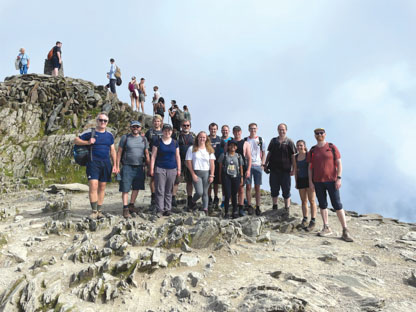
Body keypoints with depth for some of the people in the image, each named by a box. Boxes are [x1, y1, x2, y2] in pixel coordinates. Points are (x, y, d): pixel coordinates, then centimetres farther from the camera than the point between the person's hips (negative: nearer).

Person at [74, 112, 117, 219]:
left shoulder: (109, 135, 13)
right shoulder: (90, 132, 2)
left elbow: (113, 150, 15)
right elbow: (76, 140, 4)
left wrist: (115, 165, 9)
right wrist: (87, 142, -13)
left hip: (106, 163, 4)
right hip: (93, 162, -4)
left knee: (102, 187, 7)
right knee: (93, 186, -14)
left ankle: (99, 211, 15)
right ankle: (94, 211, -5)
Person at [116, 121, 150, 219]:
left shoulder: (143, 139, 11)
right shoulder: (125, 138, 2)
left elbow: (146, 154, 14)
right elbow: (119, 152, 2)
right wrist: (117, 166, -4)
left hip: (139, 167, 4)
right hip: (127, 166, -3)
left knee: (136, 188, 9)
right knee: (125, 188, -4)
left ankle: (131, 205, 23)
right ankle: (125, 208, 1)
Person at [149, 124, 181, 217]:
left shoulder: (175, 143, 11)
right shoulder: (158, 142, 3)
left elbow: (177, 156, 13)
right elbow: (153, 156, 1)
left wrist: (179, 169, 9)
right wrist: (152, 169, -4)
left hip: (172, 169, 3)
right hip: (160, 169, -2)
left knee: (169, 191, 7)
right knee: (160, 190, -5)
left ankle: (167, 209, 15)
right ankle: (159, 209, -1)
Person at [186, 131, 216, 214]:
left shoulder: (209, 149, 10)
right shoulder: (192, 149, 3)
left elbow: (212, 163, 5)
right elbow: (188, 162, 0)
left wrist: (211, 175, -3)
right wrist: (193, 174, -7)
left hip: (206, 173, 2)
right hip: (196, 173, -2)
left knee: (205, 193, 4)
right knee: (199, 192, -12)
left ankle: (205, 210, 12)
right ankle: (193, 202, 18)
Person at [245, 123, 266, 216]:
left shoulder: (260, 140, 8)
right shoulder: (245, 140, 7)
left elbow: (263, 153, 11)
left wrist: (263, 164, 0)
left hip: (257, 165, 0)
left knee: (257, 187, 3)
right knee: (248, 187, 1)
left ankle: (258, 207, 9)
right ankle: (249, 206, 10)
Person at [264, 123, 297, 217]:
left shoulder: (289, 142, 1)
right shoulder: (273, 141, 10)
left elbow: (293, 156, -1)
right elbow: (269, 153, 15)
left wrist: (293, 169, -8)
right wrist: (266, 164, 9)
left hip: (285, 170, -3)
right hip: (273, 169, 3)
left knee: (286, 191, 2)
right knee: (274, 189, 10)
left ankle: (286, 209, 11)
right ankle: (275, 207, 23)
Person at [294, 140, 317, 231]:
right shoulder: (296, 157, 9)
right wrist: (296, 182, 13)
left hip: (309, 179, -5)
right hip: (301, 179, 5)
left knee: (312, 200, -4)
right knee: (303, 201, 8)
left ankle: (313, 221, -2)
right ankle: (305, 219, 14)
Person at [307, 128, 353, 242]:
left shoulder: (332, 147, 0)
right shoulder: (312, 150, 8)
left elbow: (339, 163, -1)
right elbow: (310, 167, 9)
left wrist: (339, 178, -10)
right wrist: (310, 181, 2)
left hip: (331, 180, -3)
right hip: (318, 182, 3)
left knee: (337, 205, -5)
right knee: (322, 205, 8)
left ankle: (345, 231, 1)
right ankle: (326, 228, 18)